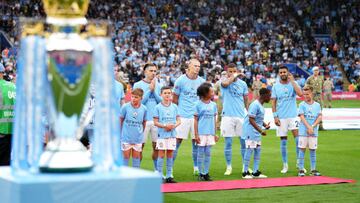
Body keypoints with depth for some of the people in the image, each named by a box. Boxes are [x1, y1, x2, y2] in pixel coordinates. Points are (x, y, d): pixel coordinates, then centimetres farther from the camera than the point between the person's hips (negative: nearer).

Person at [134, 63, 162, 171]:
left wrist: (154, 91, -5)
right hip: (143, 120, -4)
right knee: (140, 146, -1)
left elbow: (161, 101, 7)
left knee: (156, 146, 7)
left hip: (156, 120, 4)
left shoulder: (157, 85, 11)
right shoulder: (138, 85, -2)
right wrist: (150, 90, -8)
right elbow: (140, 101, -8)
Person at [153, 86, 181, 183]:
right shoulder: (158, 107, -1)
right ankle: (160, 176, 4)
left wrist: (174, 125, -12)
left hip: (172, 134, 3)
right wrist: (165, 126, -16)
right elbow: (155, 122, -3)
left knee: (170, 154, 7)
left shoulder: (174, 106, 7)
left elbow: (178, 120, 8)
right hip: (162, 134, -3)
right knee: (161, 154, -1)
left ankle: (169, 175, 13)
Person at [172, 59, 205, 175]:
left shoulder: (202, 81, 6)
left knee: (196, 141, 7)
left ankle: (196, 168, 17)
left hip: (197, 116, 3)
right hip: (183, 116, -3)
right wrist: (176, 112, 7)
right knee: (177, 141, -4)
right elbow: (175, 99, 4)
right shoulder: (181, 80, -3)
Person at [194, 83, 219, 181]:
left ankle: (206, 173, 13)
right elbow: (195, 120, -3)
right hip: (201, 133, -4)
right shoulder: (198, 105, -4)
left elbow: (214, 120, 12)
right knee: (201, 153, 2)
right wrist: (196, 134, -7)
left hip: (210, 133, 4)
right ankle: (201, 174, 10)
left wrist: (215, 134, 10)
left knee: (208, 153, 7)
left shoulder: (213, 105, 8)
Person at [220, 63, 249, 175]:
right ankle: (229, 167, 10)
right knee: (228, 143, 1)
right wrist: (234, 76, -16)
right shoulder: (224, 81, -1)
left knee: (244, 142, 5)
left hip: (241, 116, 3)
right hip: (227, 116, -3)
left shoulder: (243, 84, 9)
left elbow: (246, 100, 16)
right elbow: (225, 83, -28)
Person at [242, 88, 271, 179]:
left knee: (258, 150, 9)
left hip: (257, 131, 10)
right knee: (250, 150, -6)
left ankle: (256, 172, 14)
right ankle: (245, 172, 1)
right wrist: (261, 130, -24)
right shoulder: (255, 105, -18)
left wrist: (265, 125, 7)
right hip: (250, 130, -10)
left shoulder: (261, 105, 11)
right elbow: (251, 120, -23)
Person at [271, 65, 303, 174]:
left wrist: (292, 81, -14)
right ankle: (285, 165, 15)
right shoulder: (275, 86, 3)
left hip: (293, 115, -1)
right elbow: (273, 102, 4)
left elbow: (300, 94, -17)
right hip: (281, 117, 1)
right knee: (283, 140, 5)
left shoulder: (293, 83, 1)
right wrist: (275, 116, -5)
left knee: (297, 138, -10)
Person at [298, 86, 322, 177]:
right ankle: (301, 169, 2)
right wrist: (309, 127, -18)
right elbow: (302, 117, -7)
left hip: (314, 131, 2)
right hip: (303, 131, -2)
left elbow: (320, 117, 1)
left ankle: (313, 169, 12)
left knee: (313, 150, 6)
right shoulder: (302, 105, 0)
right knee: (302, 149, -2)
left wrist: (313, 126, -12)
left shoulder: (317, 105, 7)